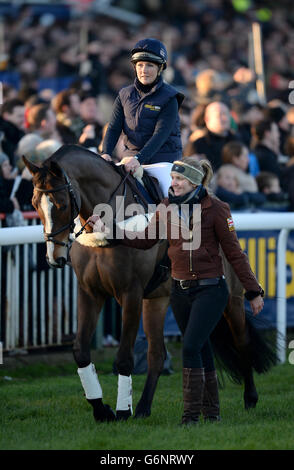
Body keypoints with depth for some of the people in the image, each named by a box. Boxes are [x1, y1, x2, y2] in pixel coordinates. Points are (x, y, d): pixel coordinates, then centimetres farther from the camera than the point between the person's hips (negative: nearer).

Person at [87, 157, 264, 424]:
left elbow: (234, 252, -6)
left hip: (210, 289, -5)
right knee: (201, 351, 13)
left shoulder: (215, 209, -10)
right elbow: (145, 240, 12)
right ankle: (211, 410, 24)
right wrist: (111, 232, 2)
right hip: (181, 290, 5)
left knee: (191, 347, -15)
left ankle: (192, 414, -10)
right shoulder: (167, 208, 3)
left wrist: (253, 291, -2)